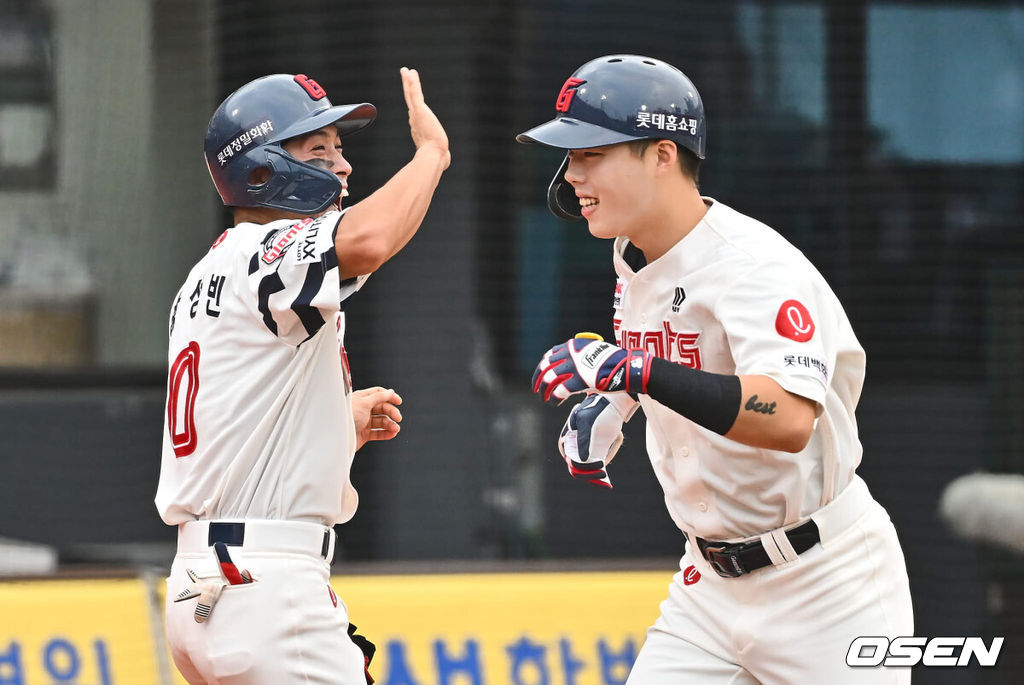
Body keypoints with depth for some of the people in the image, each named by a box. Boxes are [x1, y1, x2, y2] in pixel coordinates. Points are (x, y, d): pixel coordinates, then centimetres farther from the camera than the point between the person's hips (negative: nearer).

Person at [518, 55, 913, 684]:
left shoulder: (755, 264, -22)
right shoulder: (634, 256, 5)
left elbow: (790, 420, -39)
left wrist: (633, 370, -43)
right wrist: (611, 402, 8)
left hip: (825, 586, -8)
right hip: (712, 582, 8)